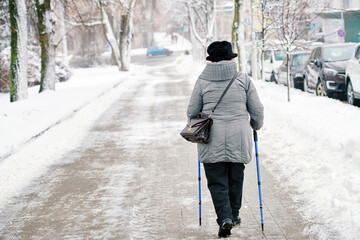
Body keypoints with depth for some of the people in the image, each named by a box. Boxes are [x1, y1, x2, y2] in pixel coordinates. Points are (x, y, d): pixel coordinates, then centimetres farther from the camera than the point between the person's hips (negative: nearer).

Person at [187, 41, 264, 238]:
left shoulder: (202, 81, -3)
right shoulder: (243, 79, -1)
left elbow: (192, 112, 3)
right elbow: (257, 110, 3)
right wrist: (257, 125, 24)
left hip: (212, 140, -1)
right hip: (238, 139, 1)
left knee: (217, 181, 5)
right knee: (235, 178, 19)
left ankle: (225, 218, -11)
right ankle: (234, 214, 31)